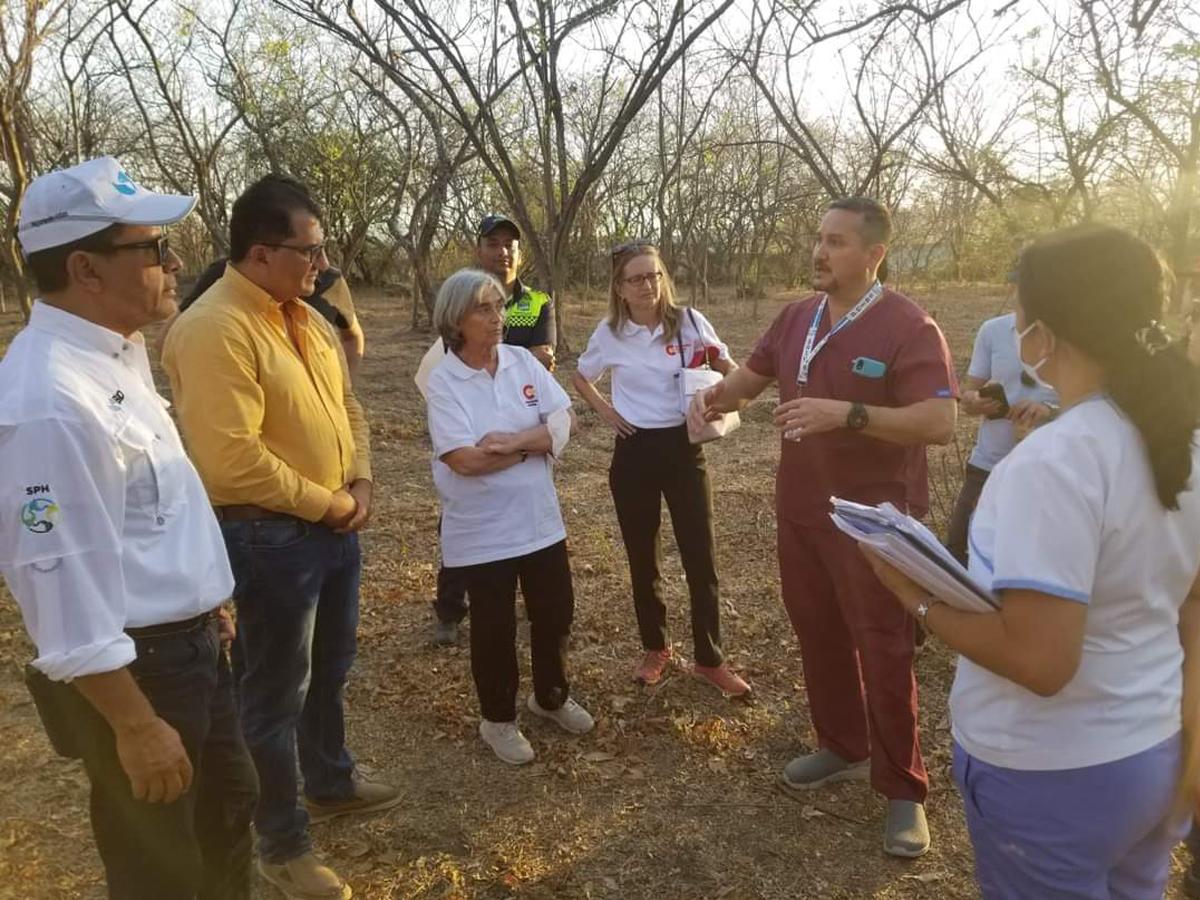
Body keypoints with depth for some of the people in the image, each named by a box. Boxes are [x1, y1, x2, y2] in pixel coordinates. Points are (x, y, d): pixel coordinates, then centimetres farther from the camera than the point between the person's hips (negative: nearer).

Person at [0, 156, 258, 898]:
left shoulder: (117, 352, 3)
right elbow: (65, 581, -26)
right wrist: (135, 726, -20)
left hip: (189, 640, 9)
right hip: (133, 665, -9)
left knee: (228, 806, 27)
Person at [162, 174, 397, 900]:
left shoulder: (306, 319, 8)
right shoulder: (214, 330, -22)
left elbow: (346, 405, 15)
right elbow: (232, 458, -28)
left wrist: (360, 482, 0)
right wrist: (326, 504, -17)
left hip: (336, 526, 9)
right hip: (269, 537, -9)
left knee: (331, 670, 24)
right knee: (277, 694, 8)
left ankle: (331, 783, 47)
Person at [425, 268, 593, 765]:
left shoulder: (524, 361, 0)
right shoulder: (443, 380, -14)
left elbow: (563, 420, -6)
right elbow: (465, 460, -22)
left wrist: (510, 441, -20)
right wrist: (537, 442, -13)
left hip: (539, 519, 5)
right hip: (483, 530, -4)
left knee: (555, 613, 16)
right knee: (495, 627, 10)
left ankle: (551, 696, 42)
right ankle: (498, 719, 32)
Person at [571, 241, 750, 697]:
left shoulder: (690, 322, -6)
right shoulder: (608, 333, -2)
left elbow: (733, 373, 4)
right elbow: (580, 378, 17)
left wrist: (717, 363, -18)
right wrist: (605, 411, 1)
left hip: (683, 448, -1)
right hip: (634, 452, 1)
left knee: (701, 557, 2)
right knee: (642, 558, 11)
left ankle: (709, 659, 17)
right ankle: (655, 648, 31)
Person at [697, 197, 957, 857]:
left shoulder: (908, 327, -16)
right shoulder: (796, 317, 5)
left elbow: (939, 423, -24)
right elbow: (753, 375, 18)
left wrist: (847, 413, -32)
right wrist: (720, 394, -5)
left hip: (871, 517, -7)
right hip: (798, 509, 7)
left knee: (883, 650, 2)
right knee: (817, 634, 18)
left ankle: (903, 789, 19)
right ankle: (841, 747, 38)